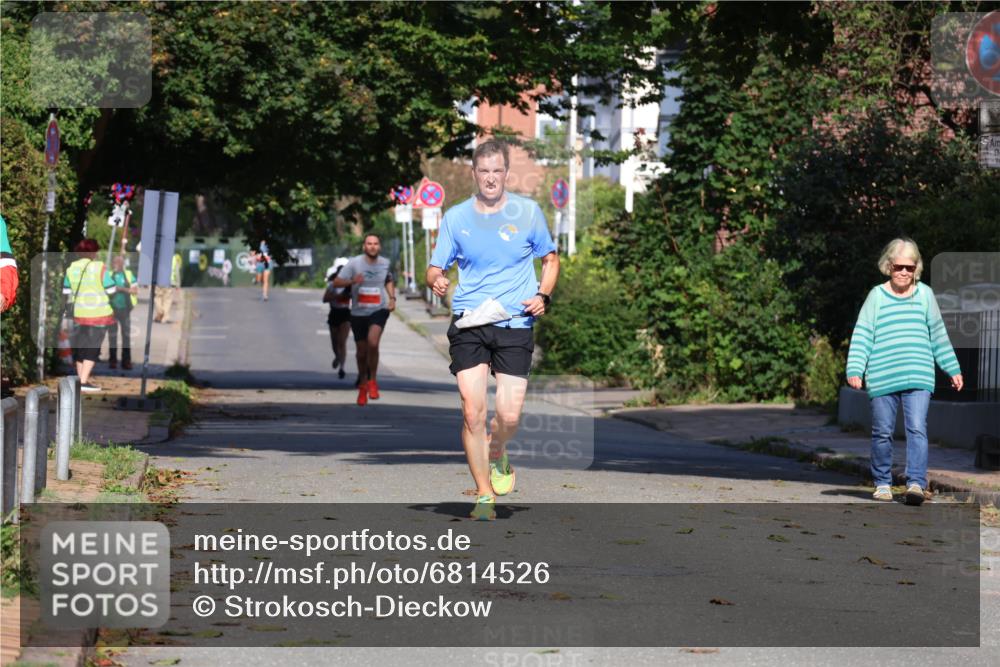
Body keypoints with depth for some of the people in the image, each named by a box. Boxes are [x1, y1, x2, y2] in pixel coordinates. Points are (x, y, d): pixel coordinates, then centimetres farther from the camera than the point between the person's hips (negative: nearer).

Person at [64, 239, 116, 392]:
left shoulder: (71, 269, 1)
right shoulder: (100, 268, -11)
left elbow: (66, 292, 7)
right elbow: (112, 289, -6)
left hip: (79, 313, 4)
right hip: (98, 313, -4)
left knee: (80, 346, 15)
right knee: (92, 347, -1)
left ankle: (82, 378, 23)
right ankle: (84, 381, -9)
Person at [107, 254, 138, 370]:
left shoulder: (128, 275, 4)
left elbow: (135, 291, -2)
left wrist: (123, 289, -14)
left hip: (125, 309, 0)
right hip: (112, 309, 0)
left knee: (126, 335, 0)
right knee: (112, 335, 3)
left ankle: (126, 361, 2)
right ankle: (113, 360, 8)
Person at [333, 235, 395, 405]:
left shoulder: (385, 263, 3)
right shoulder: (354, 263, -6)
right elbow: (336, 282, -9)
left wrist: (392, 298, 7)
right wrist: (352, 281, -28)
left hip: (379, 310, 0)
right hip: (358, 313, 0)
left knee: (372, 342, -25)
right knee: (362, 351, 10)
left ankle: (372, 380, -6)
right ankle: (363, 385, 33)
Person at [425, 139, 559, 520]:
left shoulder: (528, 212, 4)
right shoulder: (455, 217, 6)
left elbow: (550, 259, 16)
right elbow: (435, 267, 11)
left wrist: (543, 295, -2)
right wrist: (436, 280, -13)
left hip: (515, 323, 0)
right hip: (468, 324, 0)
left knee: (509, 415, -8)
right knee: (473, 411, -10)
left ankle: (497, 455, 27)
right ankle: (484, 497, 4)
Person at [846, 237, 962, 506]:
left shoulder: (925, 294, 10)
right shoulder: (877, 296, 4)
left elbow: (938, 334, 18)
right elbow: (862, 335, 2)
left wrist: (953, 369, 19)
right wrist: (855, 370, -9)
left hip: (919, 377, 1)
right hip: (882, 379, -1)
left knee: (917, 430, -12)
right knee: (882, 433, 5)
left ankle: (916, 483, -15)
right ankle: (883, 483, 20)